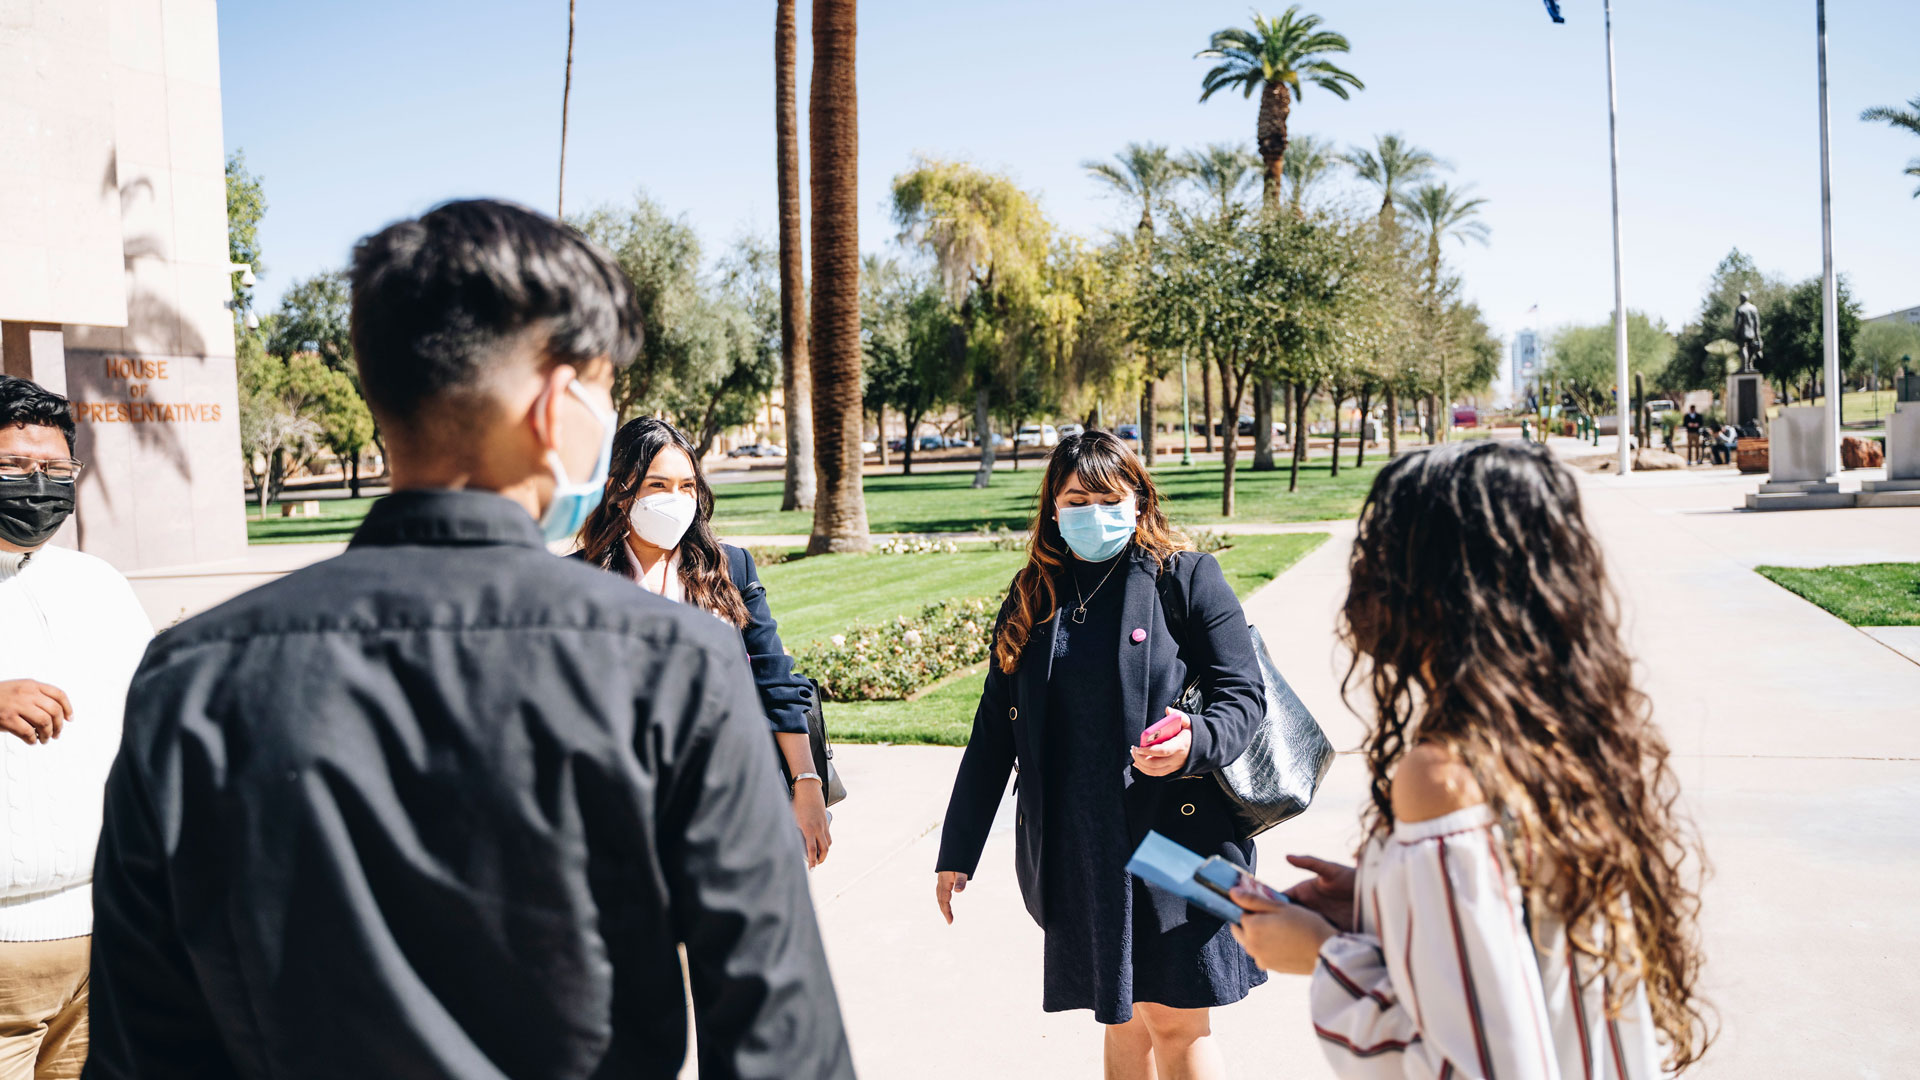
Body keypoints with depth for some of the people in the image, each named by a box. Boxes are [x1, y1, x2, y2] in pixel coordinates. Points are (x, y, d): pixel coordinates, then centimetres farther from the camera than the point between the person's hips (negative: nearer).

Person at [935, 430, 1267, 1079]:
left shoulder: (1187, 578, -2)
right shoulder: (1032, 597, 9)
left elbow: (1243, 695, -4)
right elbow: (994, 729, 11)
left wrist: (1195, 743, -27)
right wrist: (957, 851, 10)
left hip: (1174, 832, -3)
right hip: (1076, 849, 4)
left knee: (1175, 1021, 0)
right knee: (1122, 1019, 14)